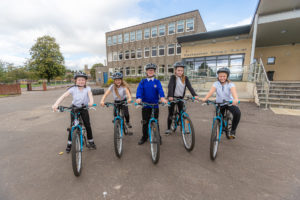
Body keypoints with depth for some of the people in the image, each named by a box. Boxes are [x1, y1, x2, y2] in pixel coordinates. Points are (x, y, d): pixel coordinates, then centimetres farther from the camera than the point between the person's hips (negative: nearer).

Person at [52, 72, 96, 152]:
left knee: (87, 125, 0)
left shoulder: (87, 88, -11)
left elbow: (90, 95, -29)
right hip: (74, 108, 0)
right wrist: (56, 104, -35)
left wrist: (91, 102, -50)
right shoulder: (73, 89, -11)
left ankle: (91, 142, 19)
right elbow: (64, 96, -21)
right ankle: (69, 144, 22)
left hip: (84, 108, 0)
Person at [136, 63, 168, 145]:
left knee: (156, 122, 9)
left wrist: (162, 97, -35)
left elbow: (160, 90, -14)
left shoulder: (157, 82, 2)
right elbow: (139, 90, -13)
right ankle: (144, 137, 29)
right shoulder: (143, 82, 3)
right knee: (145, 122, 11)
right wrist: (138, 98, -33)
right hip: (145, 105, 1)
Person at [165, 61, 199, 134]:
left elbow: (190, 87, -9)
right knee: (171, 113, 2)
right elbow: (170, 86, -23)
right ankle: (168, 128, 16)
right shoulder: (173, 77, -9)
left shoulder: (185, 78, 0)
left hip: (180, 98, 3)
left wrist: (195, 95, -25)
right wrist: (170, 96, -38)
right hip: (172, 98, -3)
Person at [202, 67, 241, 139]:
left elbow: (233, 91, -32)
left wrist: (236, 99, -54)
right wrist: (205, 98, -45)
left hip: (229, 103, -1)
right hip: (219, 103, 2)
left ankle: (233, 131, -6)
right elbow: (211, 91, -26)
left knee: (237, 113, -28)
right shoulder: (216, 84, -7)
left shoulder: (230, 84, -11)